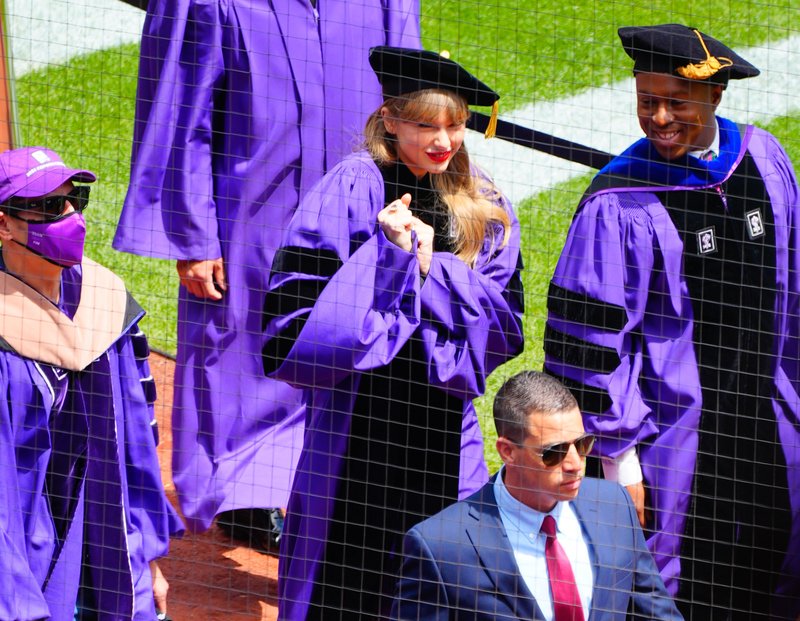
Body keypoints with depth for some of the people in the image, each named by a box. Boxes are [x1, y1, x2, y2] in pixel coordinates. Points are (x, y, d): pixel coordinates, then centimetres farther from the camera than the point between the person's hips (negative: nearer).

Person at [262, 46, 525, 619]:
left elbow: (503, 314, 1)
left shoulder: (483, 208, 6)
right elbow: (297, 303, -12)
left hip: (443, 413, 4)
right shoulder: (353, 190, -8)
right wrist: (389, 253, -21)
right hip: (358, 410, -4)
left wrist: (431, 266, -13)